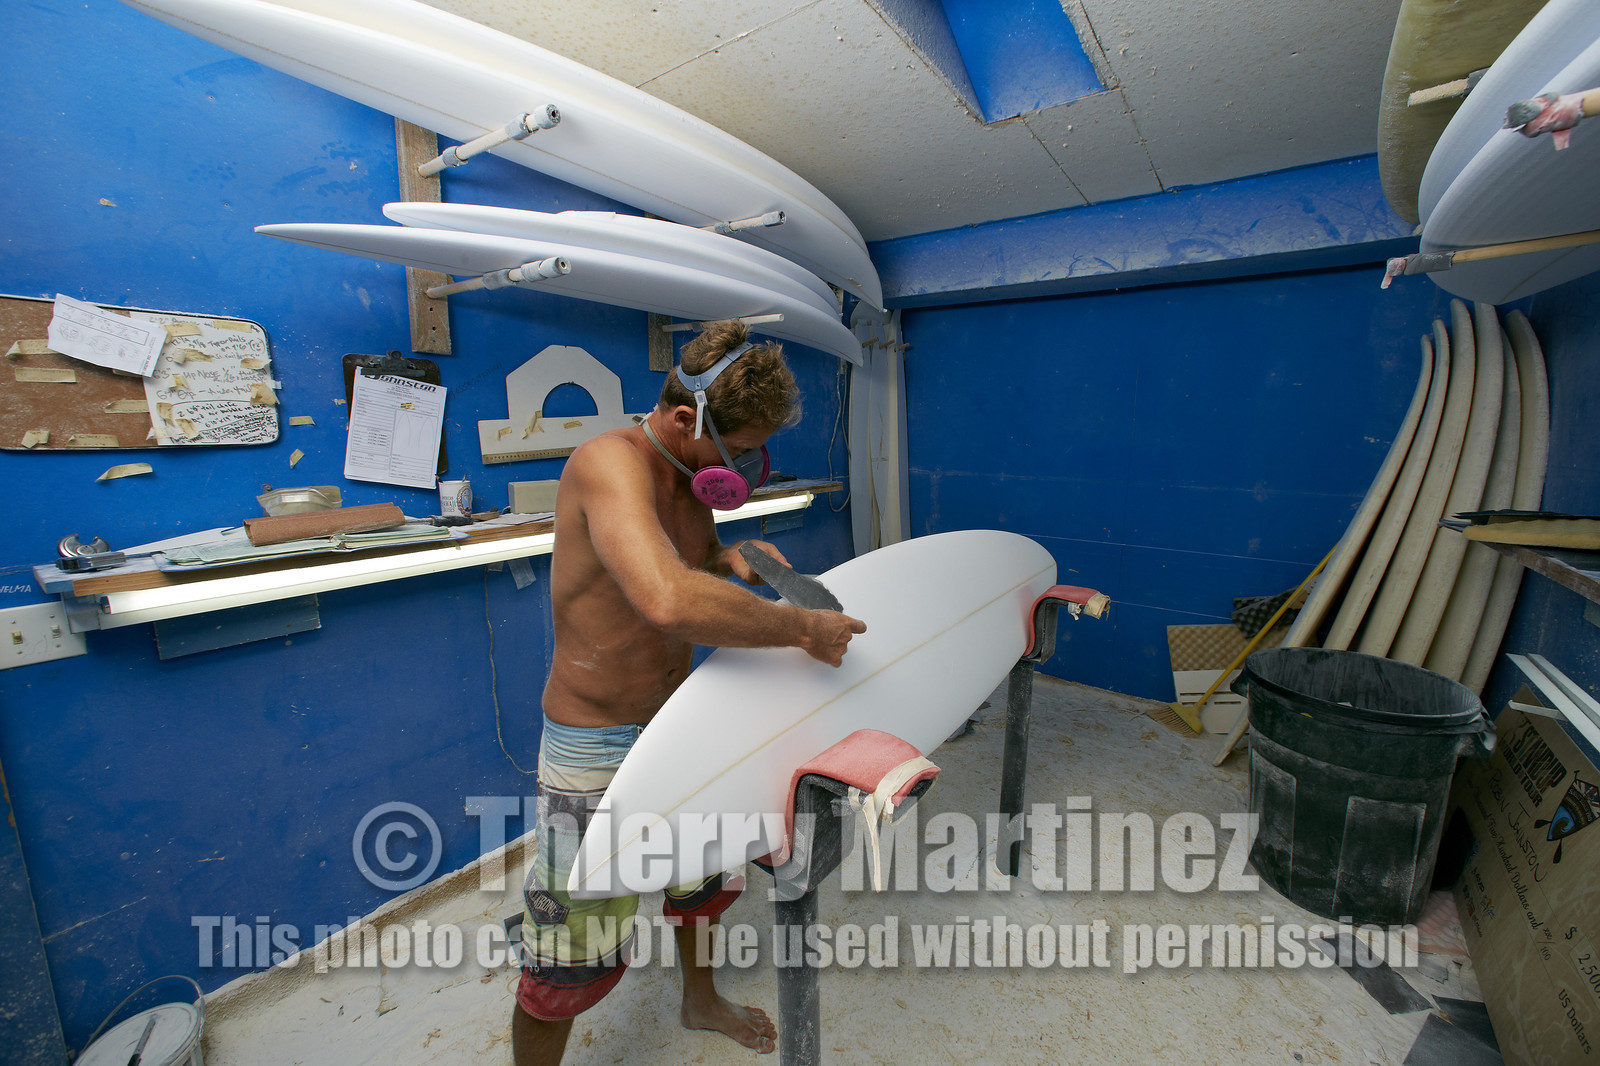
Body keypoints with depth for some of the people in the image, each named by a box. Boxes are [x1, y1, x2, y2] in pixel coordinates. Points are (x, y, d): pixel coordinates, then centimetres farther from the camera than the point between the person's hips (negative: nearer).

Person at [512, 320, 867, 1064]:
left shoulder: (689, 475, -2)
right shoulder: (612, 461, -29)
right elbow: (669, 599, -47)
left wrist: (732, 558, -5)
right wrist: (802, 629, -34)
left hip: (677, 722, 9)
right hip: (596, 747, -8)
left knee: (703, 875, 29)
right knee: (569, 965, 9)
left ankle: (701, 1002, 58)